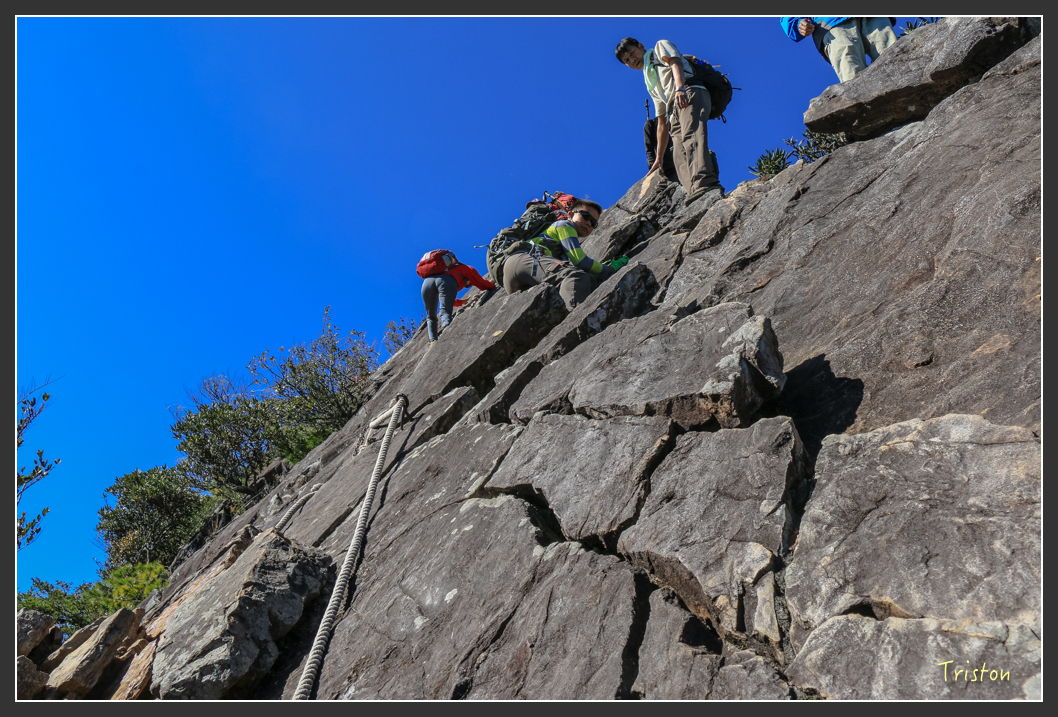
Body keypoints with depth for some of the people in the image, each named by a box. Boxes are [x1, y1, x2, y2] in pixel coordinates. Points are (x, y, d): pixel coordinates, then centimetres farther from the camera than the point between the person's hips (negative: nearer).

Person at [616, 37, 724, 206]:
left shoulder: (660, 47, 25)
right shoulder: (651, 83, 39)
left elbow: (676, 63, 1)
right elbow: (662, 122, 35)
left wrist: (680, 89, -20)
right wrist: (659, 156, 32)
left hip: (690, 93, -7)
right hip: (674, 113, 7)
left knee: (691, 134, -35)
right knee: (680, 158, -18)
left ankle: (705, 184, -58)